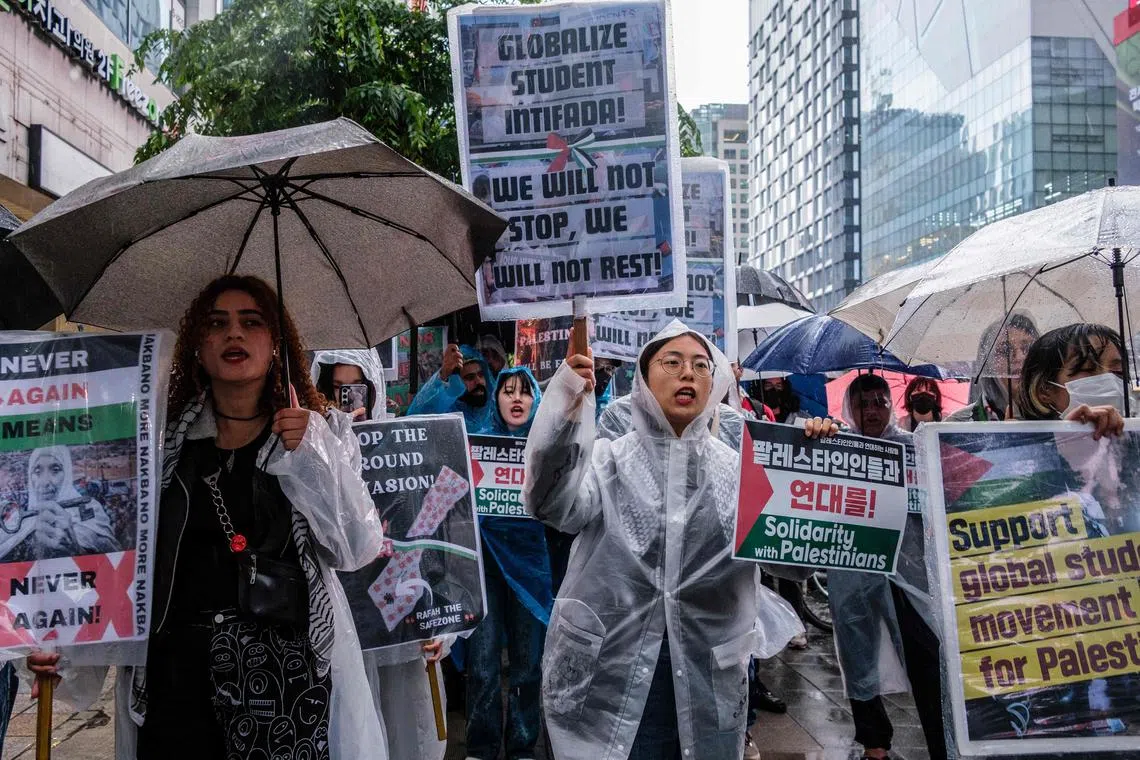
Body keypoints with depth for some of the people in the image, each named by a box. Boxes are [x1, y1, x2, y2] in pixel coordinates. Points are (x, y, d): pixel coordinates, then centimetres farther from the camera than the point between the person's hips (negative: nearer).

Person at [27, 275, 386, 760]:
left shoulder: (322, 432, 4)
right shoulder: (162, 439, 6)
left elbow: (355, 550, -2)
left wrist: (308, 453, -10)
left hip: (288, 667, -1)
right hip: (177, 666, 1)